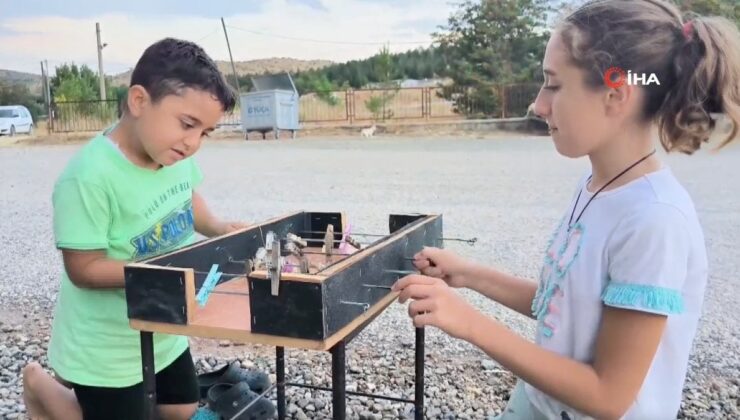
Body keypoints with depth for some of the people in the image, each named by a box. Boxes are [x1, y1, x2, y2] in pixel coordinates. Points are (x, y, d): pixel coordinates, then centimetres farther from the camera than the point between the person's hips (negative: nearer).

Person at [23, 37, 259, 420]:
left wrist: (218, 229, -8)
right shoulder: (90, 176, -32)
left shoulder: (176, 154, -11)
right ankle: (42, 387, 32)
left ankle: (76, 386, 37)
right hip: (106, 346, -7)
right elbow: (84, 269, -26)